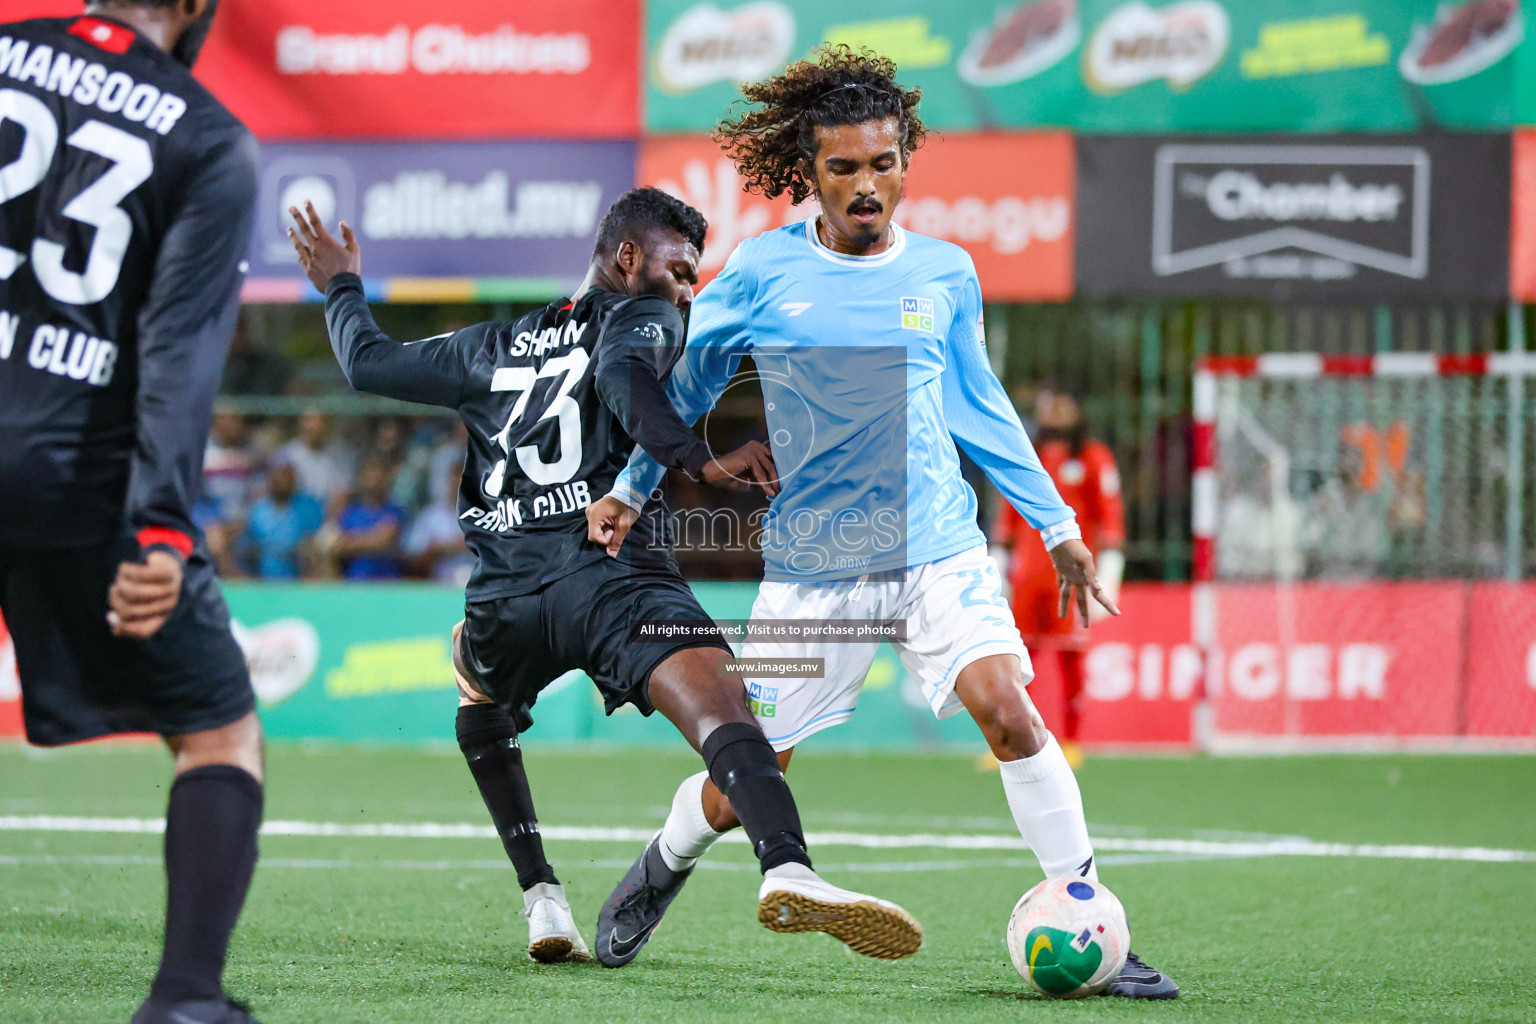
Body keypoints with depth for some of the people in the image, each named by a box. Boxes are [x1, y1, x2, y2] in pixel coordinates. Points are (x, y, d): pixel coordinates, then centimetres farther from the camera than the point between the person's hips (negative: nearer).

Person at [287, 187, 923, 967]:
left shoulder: (492, 349, 28)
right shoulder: (642, 317, 13)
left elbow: (368, 362, 39)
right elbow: (624, 374, -11)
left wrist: (341, 289, 57)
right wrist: (698, 461, -22)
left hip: (504, 601, 6)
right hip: (611, 573, -5)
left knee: (480, 703, 37)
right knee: (716, 698, -23)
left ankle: (541, 900, 24)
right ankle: (786, 870, -54)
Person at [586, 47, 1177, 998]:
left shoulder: (946, 274, 4)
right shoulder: (762, 273, -2)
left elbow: (977, 405, 16)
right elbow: (687, 379, 14)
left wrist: (1056, 524, 16)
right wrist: (632, 488, 11)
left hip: (938, 546, 1)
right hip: (809, 568, -1)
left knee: (1007, 709, -23)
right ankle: (666, 864, 40)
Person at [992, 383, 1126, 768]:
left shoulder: (1094, 458, 3)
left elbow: (1111, 515, -1)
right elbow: (1008, 513, 19)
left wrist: (1107, 573, -8)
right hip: (1027, 572, 4)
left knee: (1071, 658, -3)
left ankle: (1070, 743, 3)